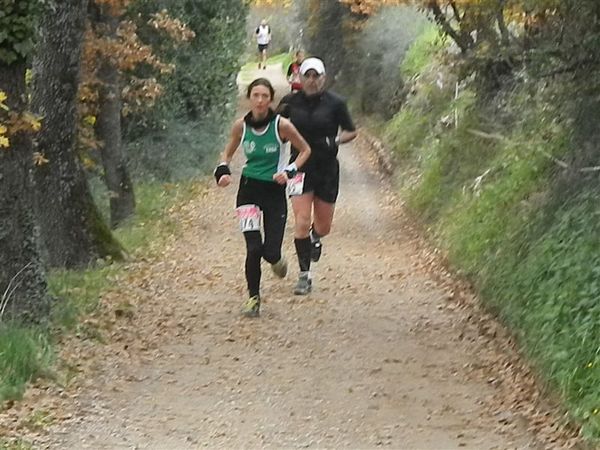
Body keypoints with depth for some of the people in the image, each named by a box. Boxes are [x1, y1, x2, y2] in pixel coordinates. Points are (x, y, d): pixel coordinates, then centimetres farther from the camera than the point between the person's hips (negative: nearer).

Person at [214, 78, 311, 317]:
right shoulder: (240, 126, -5)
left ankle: (276, 259, 36)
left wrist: (290, 171, -13)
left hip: (275, 191, -1)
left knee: (270, 251, -3)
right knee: (253, 248, -14)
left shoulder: (282, 125, -12)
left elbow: (305, 150, 2)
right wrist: (223, 171, -7)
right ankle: (253, 297, 5)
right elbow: (227, 153, 12)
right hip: (249, 189, 1)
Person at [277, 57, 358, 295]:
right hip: (300, 168, 0)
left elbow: (351, 132, 4)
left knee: (323, 226, 9)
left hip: (327, 169, 0)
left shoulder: (335, 103, -5)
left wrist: (335, 141, -15)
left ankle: (314, 238, 47)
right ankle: (304, 276, -3)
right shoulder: (290, 102, -1)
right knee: (302, 222, -12)